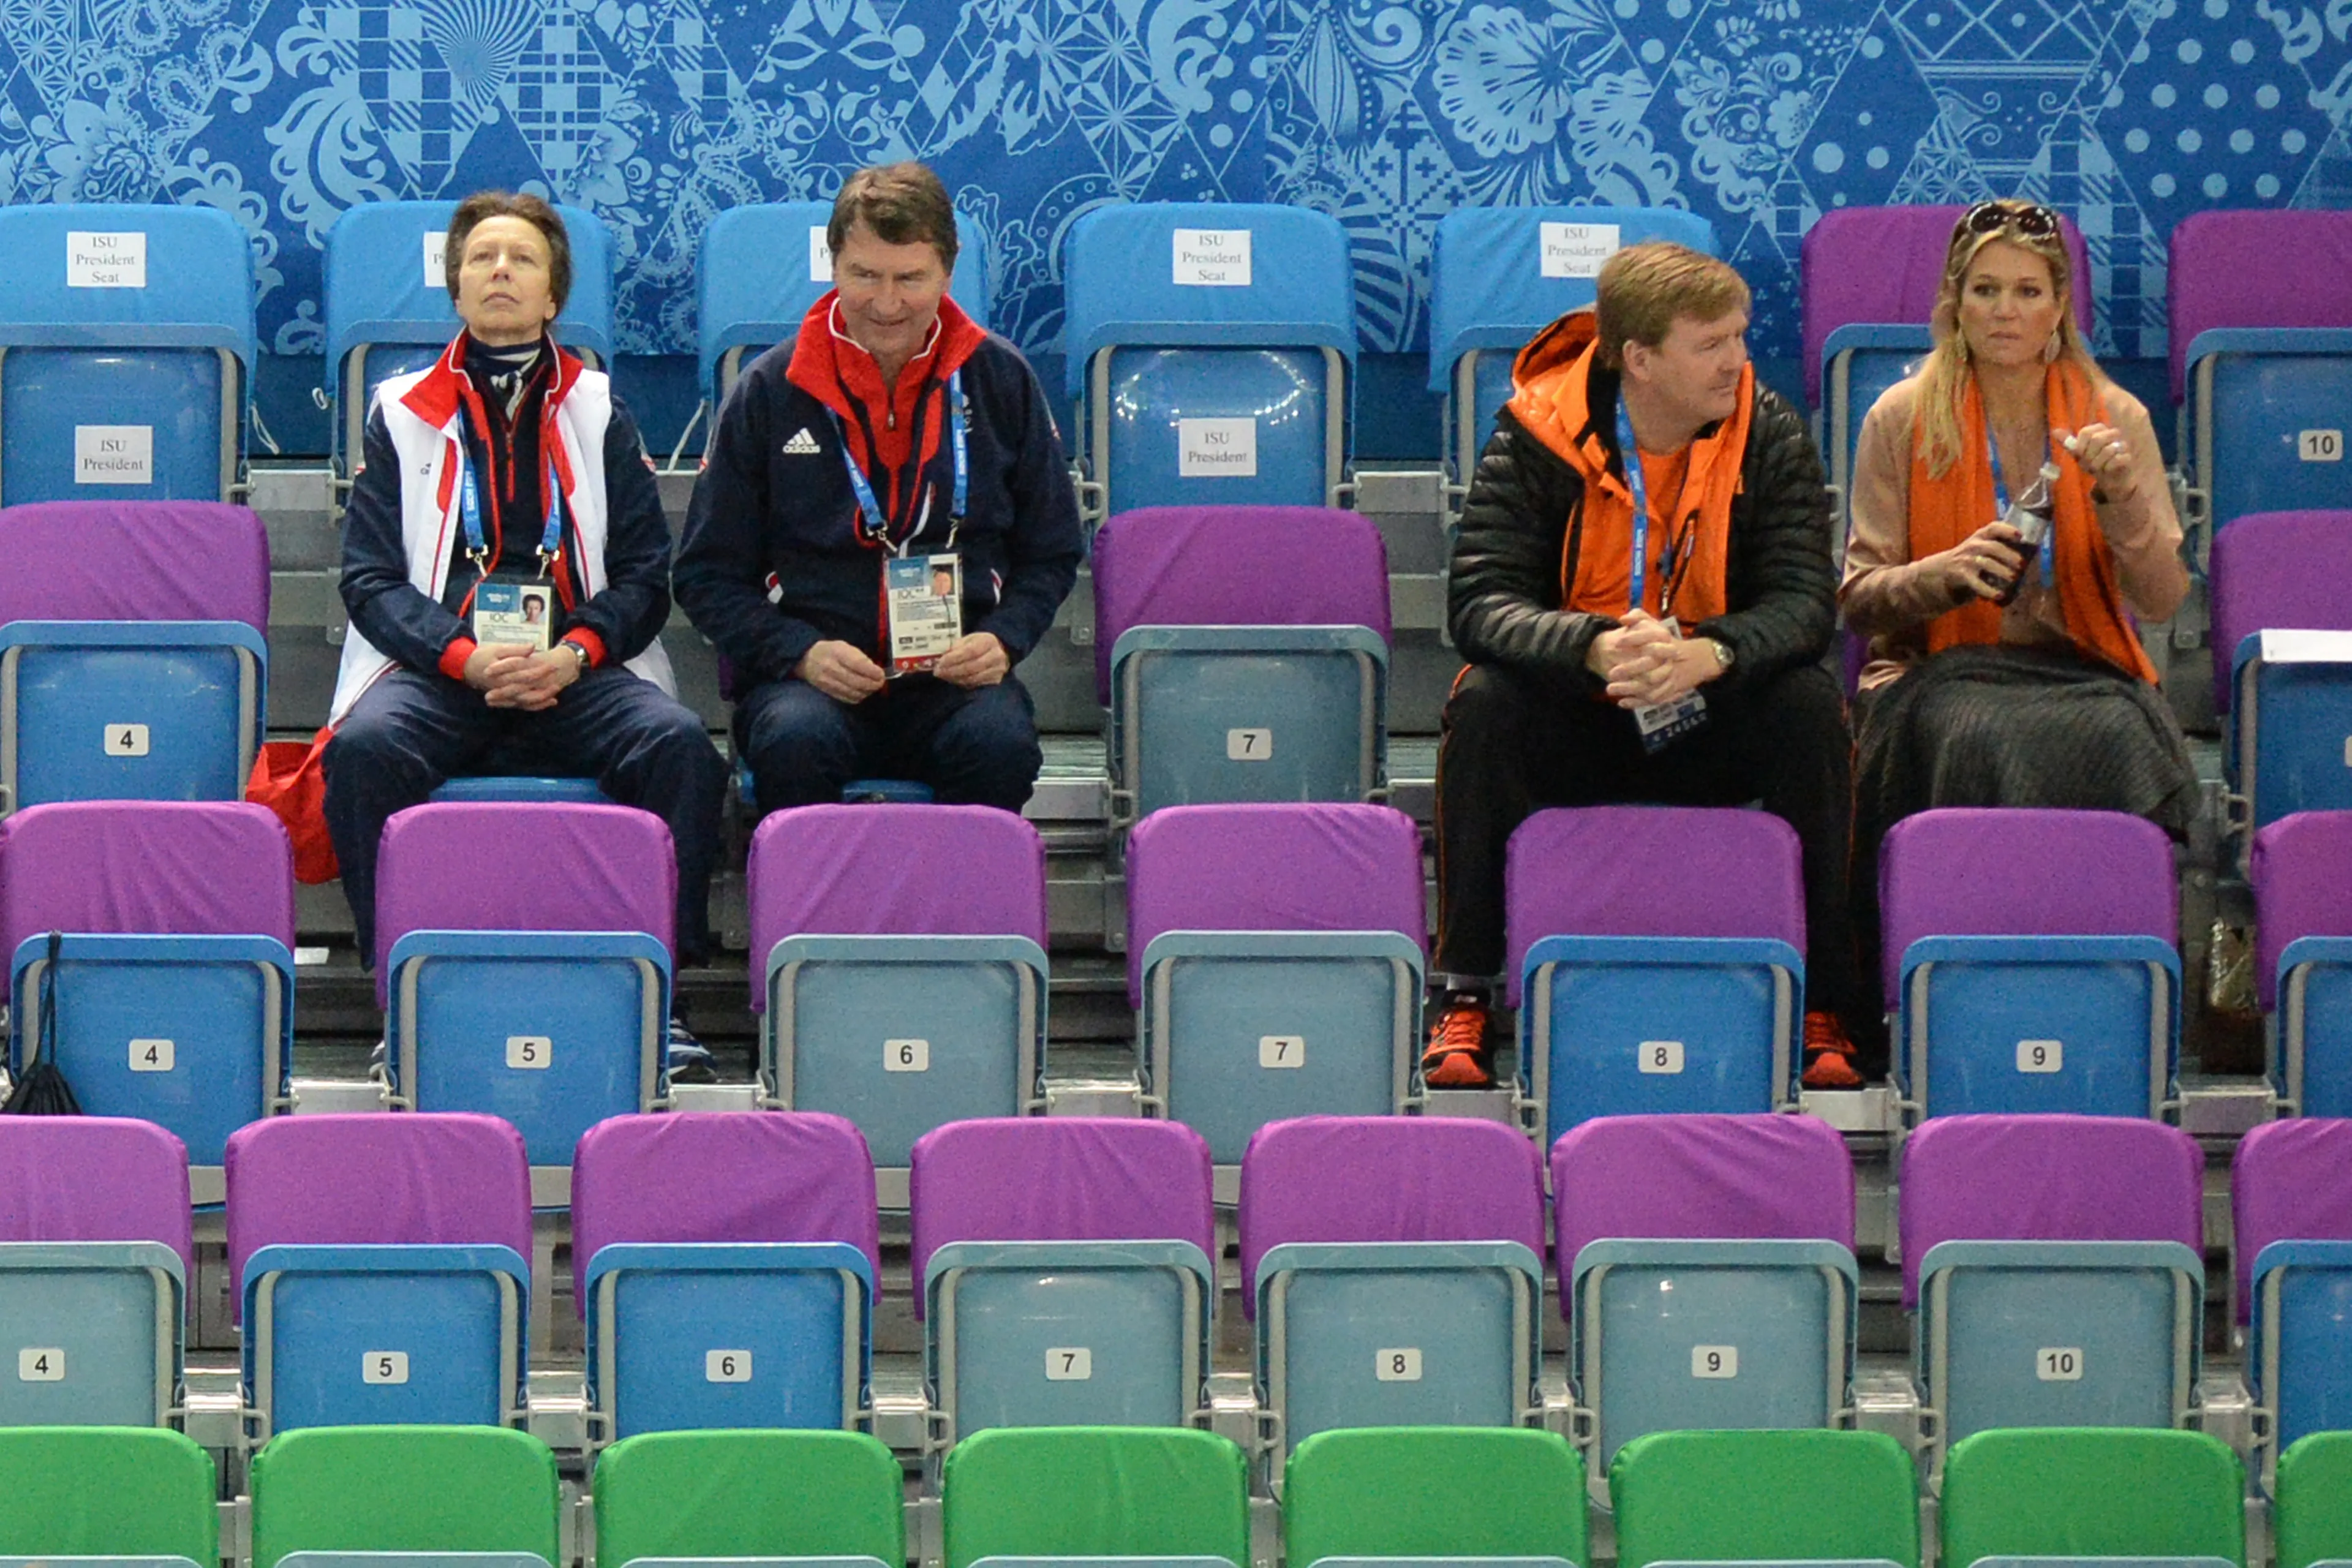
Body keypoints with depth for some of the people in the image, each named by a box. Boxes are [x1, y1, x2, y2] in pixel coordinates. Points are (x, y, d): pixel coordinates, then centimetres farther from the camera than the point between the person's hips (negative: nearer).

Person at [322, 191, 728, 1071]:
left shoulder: (597, 415, 18)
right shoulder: (402, 414, 15)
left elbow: (644, 577, 12)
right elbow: (371, 580, 7)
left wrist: (574, 655, -9)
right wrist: (465, 657, -12)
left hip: (578, 676, 1)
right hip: (437, 670, -1)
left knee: (680, 746, -30)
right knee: (366, 748, -34)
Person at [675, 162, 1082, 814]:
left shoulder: (1001, 381, 10)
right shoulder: (771, 391, 7)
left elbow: (1051, 556, 18)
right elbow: (707, 576, 9)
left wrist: (1003, 639, -3)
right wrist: (802, 653, -9)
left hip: (955, 676, 1)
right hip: (801, 673, -1)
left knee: (999, 742, -35)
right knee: (794, 742, -36)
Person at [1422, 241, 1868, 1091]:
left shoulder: (1769, 433, -7)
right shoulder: (1538, 434, -12)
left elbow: (1804, 602, -17)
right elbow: (1479, 602, -21)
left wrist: (1708, 654, -40)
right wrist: (1598, 647, -42)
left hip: (1711, 722, 1)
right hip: (1573, 724, -1)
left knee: (1811, 703, -28)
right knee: (1484, 703, -31)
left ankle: (1821, 1011, -19)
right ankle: (1462, 1003, -22)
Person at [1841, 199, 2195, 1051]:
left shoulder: (2115, 419, 8)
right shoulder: (1901, 420, 5)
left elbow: (2162, 599, 3)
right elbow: (1859, 596, 4)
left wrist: (2123, 495, -14)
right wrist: (1948, 573, -16)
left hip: (2082, 671, 1)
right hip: (1941, 672, -1)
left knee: (2117, 743, -34)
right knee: (1977, 743, -37)